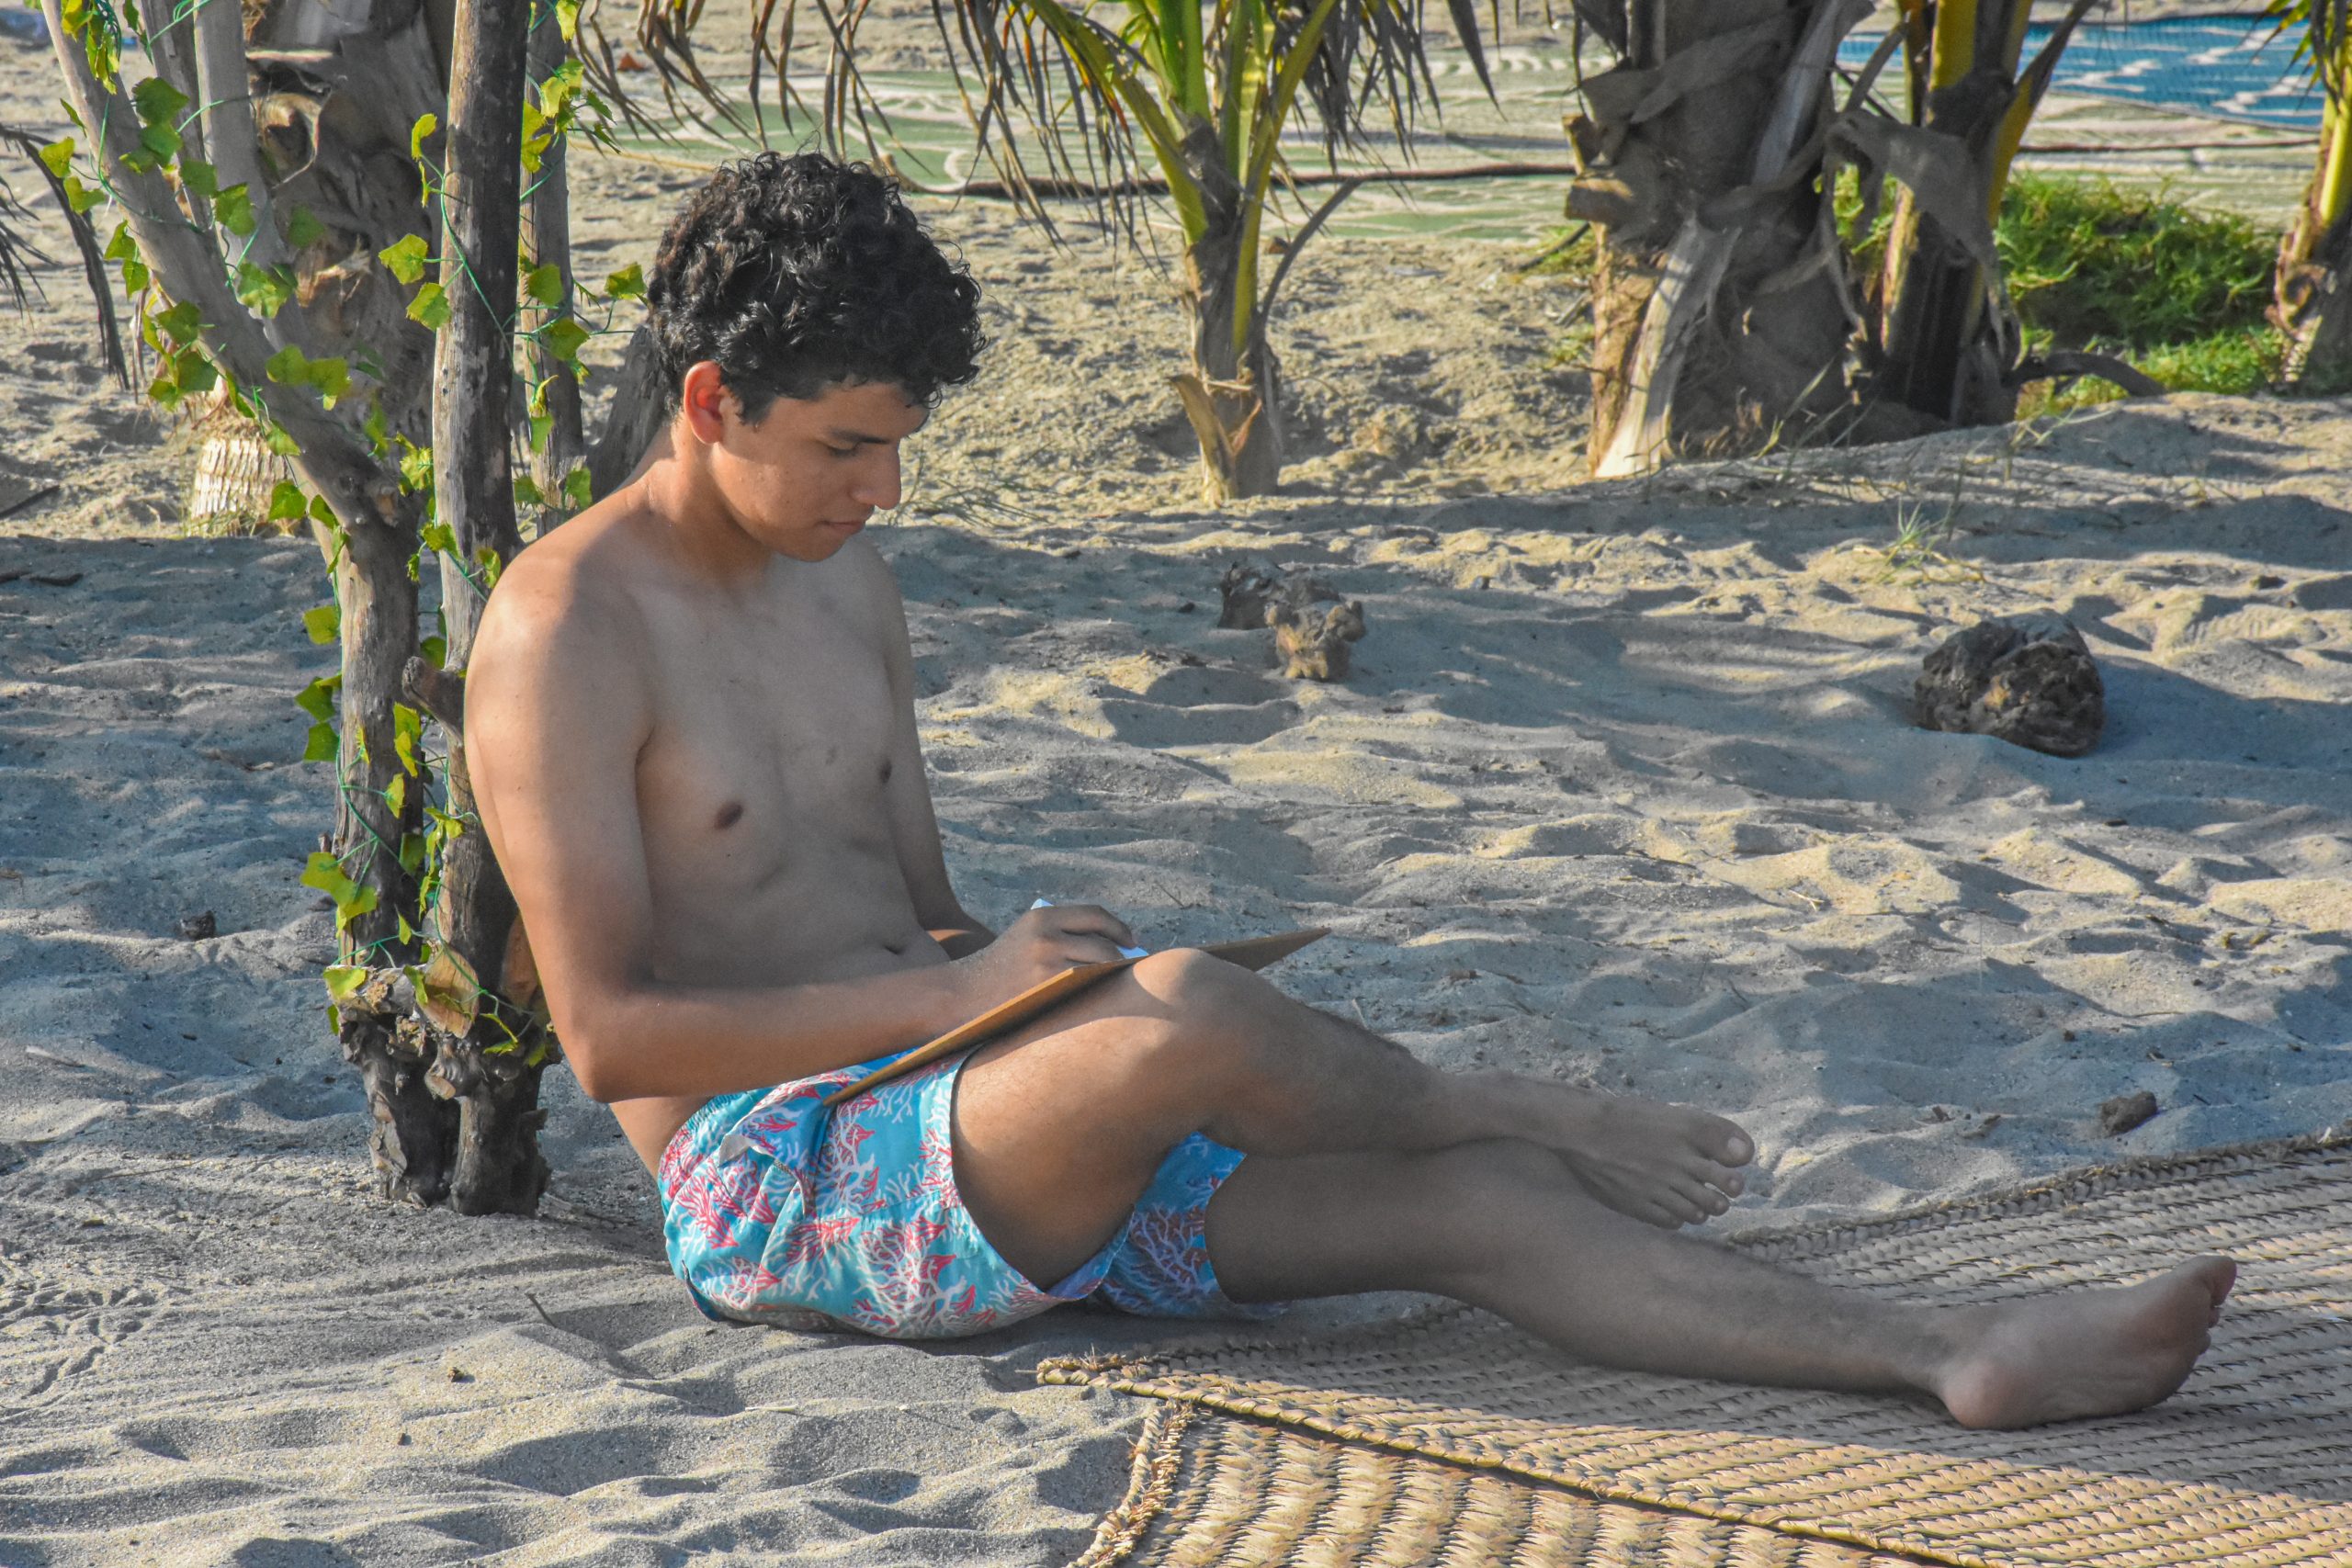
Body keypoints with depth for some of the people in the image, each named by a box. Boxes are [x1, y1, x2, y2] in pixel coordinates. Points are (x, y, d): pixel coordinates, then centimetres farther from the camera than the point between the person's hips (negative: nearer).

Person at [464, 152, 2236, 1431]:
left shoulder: (846, 580, 15)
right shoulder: (567, 630, -10)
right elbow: (610, 1031, -17)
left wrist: (1013, 960, -3)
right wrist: (963, 994, -18)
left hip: (944, 1100, 7)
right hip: (769, 1177, -7)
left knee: (1468, 1206, -10)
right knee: (1184, 1011, -32)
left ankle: (1962, 1353, -14)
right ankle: (1503, 1108, -2)